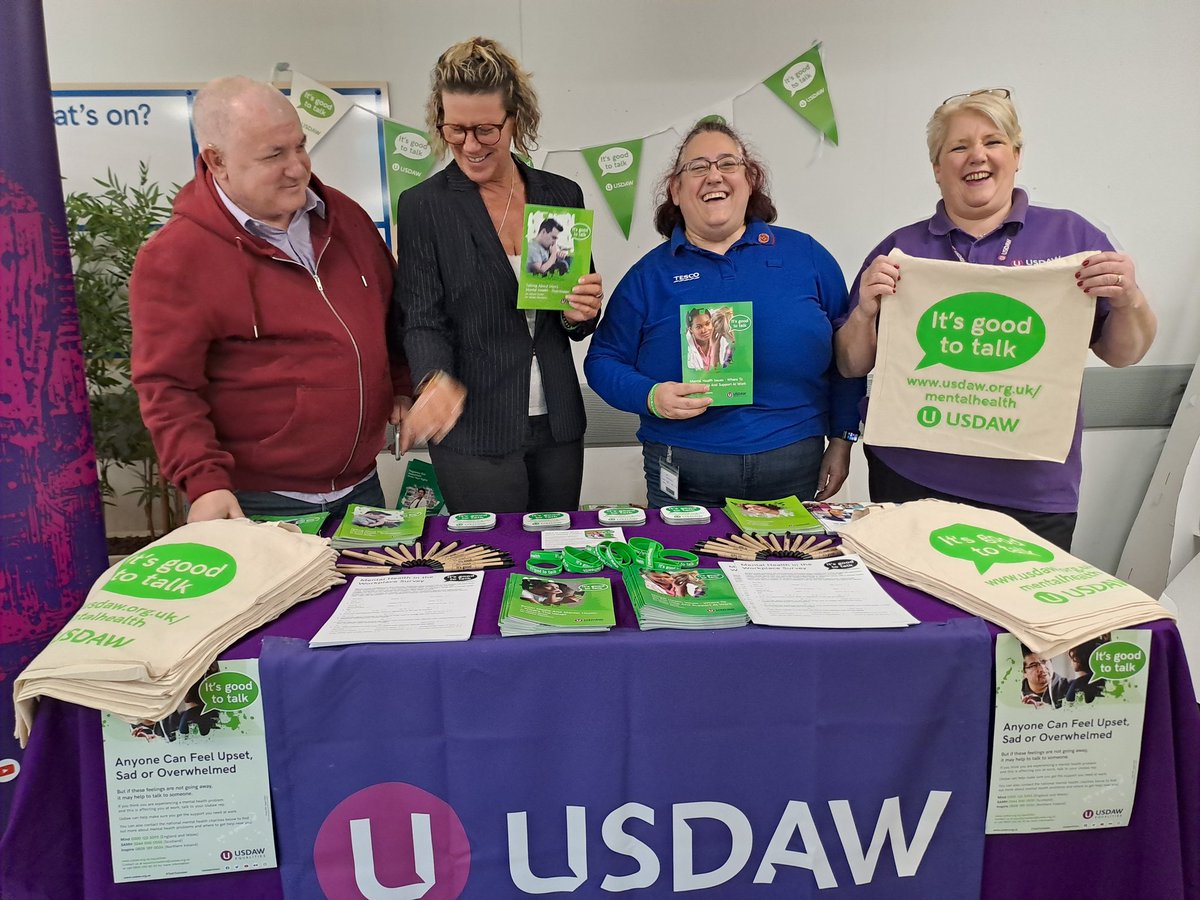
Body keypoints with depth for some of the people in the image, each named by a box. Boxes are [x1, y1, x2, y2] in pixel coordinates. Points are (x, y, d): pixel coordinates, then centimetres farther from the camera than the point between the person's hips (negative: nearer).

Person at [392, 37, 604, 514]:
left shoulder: (563, 196, 6)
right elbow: (420, 322, -7)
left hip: (558, 424, 4)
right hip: (475, 431, -3)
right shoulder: (422, 205, -4)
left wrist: (580, 315, -10)